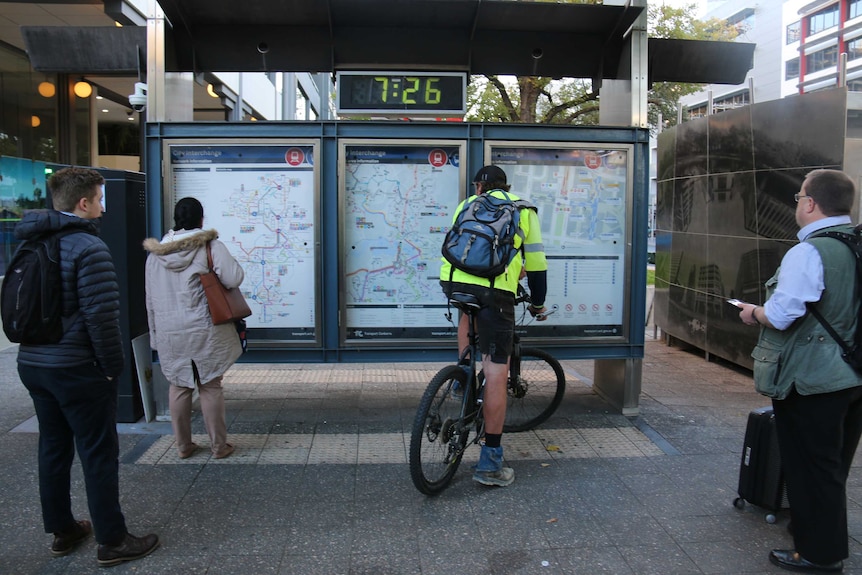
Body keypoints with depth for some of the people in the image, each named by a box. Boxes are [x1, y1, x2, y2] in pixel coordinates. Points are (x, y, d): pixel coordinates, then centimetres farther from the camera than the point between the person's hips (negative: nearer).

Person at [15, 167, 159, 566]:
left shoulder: (30, 244, 9)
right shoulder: (88, 247, -18)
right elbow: (101, 316, -23)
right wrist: (113, 366, -11)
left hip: (33, 364, 8)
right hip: (77, 369, -8)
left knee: (53, 449, 18)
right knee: (99, 455, 2)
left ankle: (62, 531, 31)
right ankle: (111, 542, 11)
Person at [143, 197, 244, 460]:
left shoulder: (155, 253, 7)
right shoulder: (210, 246, -9)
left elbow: (150, 299, 11)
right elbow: (233, 279, -19)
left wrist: (155, 331, 20)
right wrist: (231, 262, 3)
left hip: (169, 332, 4)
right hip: (204, 331, -4)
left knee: (178, 387, 14)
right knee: (210, 387, 5)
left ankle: (183, 445, 23)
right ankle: (218, 446, 14)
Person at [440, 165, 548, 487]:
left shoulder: (468, 204, 26)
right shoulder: (523, 210, 21)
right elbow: (536, 263, 19)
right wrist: (537, 304, 32)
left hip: (452, 280, 3)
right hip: (495, 289, -3)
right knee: (496, 370, 1)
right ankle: (490, 462, 4)